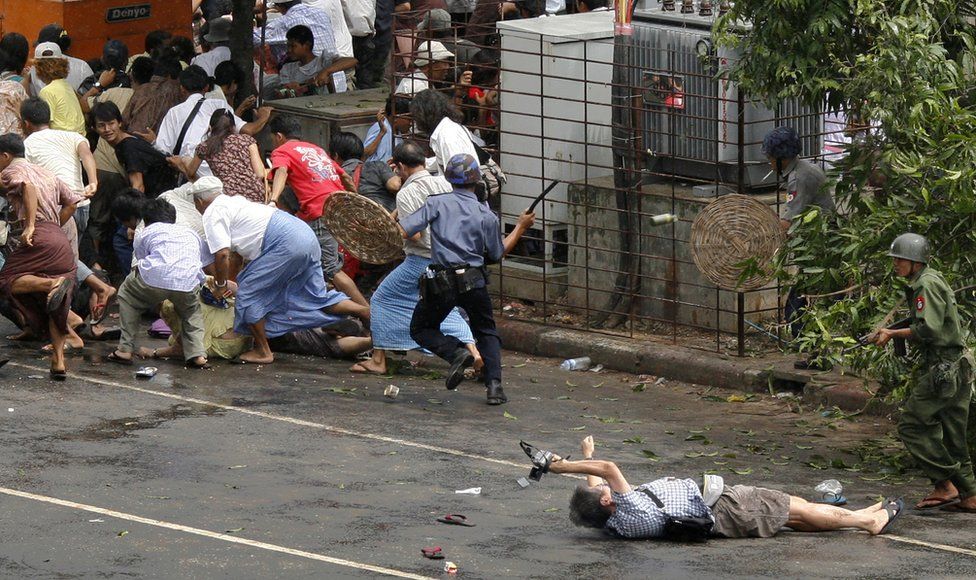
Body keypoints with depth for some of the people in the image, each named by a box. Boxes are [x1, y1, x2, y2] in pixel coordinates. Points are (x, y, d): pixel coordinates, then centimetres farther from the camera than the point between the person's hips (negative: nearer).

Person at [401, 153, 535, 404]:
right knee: (486, 332, 20)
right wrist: (521, 228, 23)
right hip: (474, 281, 2)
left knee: (421, 329, 18)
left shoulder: (437, 203, -1)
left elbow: (402, 231, -8)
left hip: (440, 282, -2)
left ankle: (456, 352, -10)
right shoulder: (486, 216, 3)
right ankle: (494, 385, 2)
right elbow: (497, 255, 13)